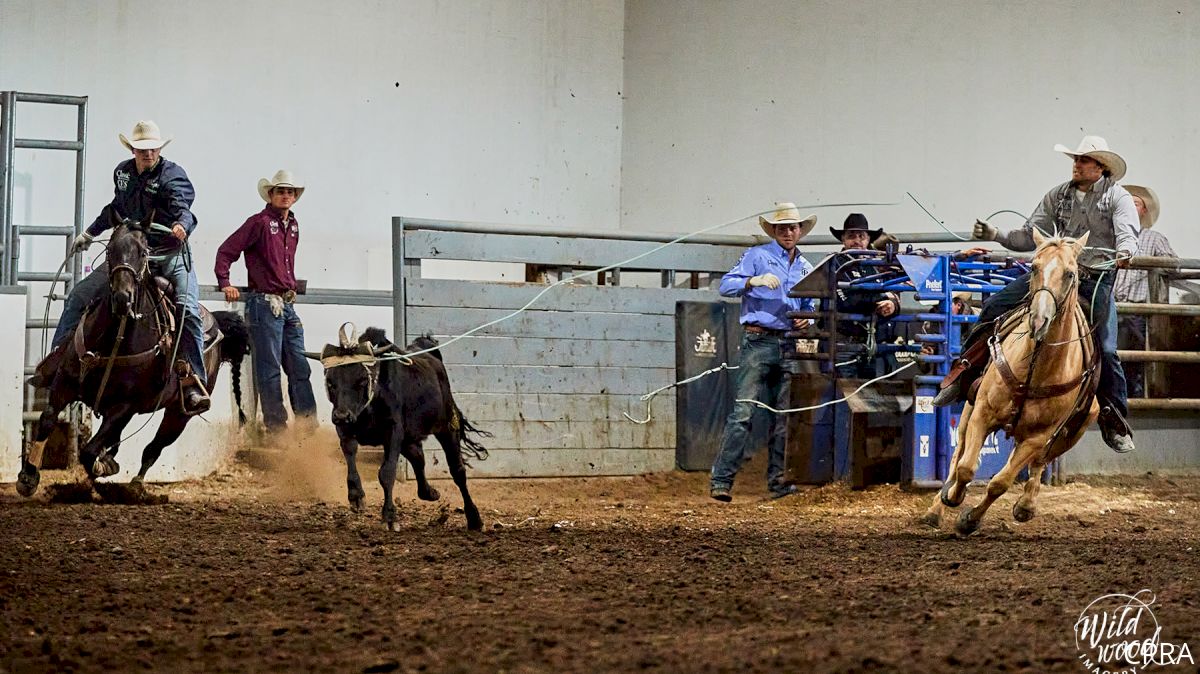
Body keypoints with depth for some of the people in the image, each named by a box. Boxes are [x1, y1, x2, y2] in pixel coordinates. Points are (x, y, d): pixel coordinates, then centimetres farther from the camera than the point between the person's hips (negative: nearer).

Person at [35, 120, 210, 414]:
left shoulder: (173, 175, -12)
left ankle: (194, 382, -22)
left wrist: (182, 225, -53)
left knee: (189, 309, -25)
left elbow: (182, 208, -30)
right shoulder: (123, 172, 6)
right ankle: (55, 361, 9)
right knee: (79, 295, 0)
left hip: (171, 255, -5)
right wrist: (90, 232, 33)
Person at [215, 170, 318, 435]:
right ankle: (276, 427, 0)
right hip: (265, 302, -8)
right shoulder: (260, 222, -8)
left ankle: (309, 425, 12)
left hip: (288, 305, 8)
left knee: (300, 368, 8)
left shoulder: (293, 225, 14)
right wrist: (225, 283, -15)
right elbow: (226, 251, -9)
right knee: (270, 368, -3)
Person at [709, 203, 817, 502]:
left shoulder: (806, 268, 19)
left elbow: (810, 307, 26)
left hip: (789, 344, 6)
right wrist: (754, 281, -24)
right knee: (744, 411, -12)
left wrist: (806, 320, 3)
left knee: (784, 415, 6)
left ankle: (778, 480, 12)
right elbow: (726, 285, -6)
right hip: (758, 340, -6)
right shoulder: (758, 256, 2)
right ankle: (721, 480, -13)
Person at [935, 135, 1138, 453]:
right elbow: (1030, 236, 9)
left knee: (1107, 351, -10)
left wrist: (1125, 252, -39)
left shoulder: (1118, 197, -1)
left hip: (1096, 280, -3)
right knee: (994, 307, -11)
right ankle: (964, 372, 0)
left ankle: (1115, 421, 4)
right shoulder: (1058, 196, 10)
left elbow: (1127, 233, -16)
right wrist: (995, 235, -6)